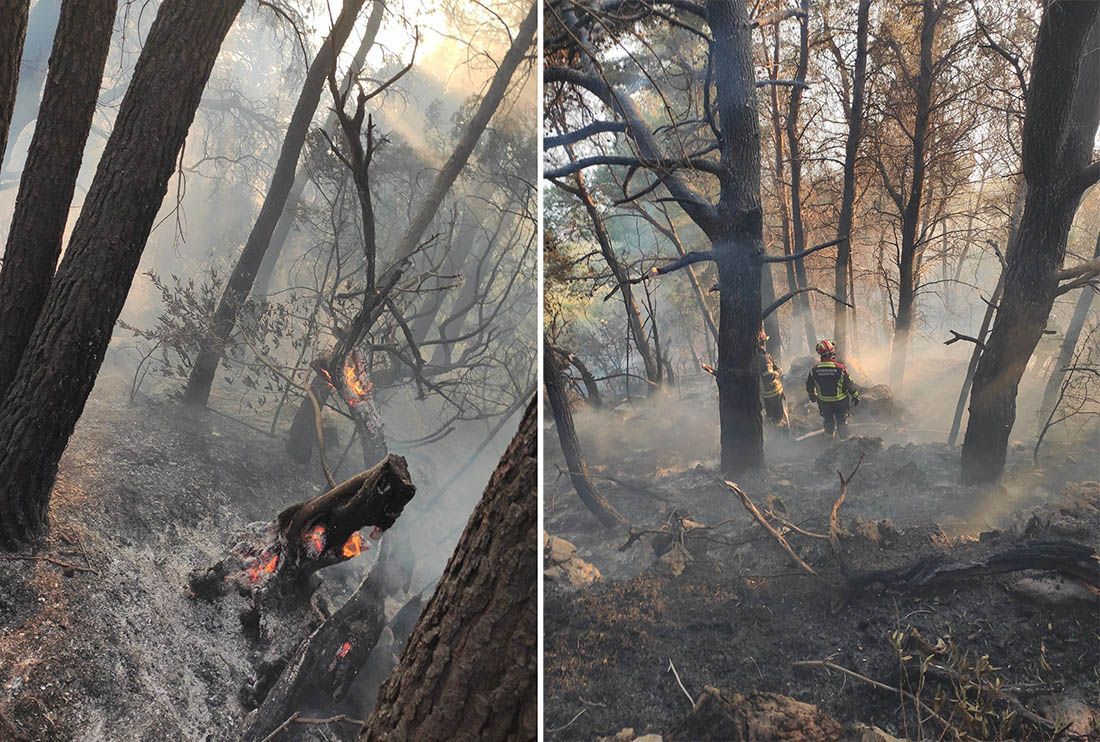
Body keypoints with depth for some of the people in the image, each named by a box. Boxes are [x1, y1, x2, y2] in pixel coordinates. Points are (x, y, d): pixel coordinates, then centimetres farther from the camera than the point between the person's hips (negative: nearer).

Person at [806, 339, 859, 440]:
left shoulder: (814, 370, -17)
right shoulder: (840, 368, -25)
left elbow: (809, 386, -2)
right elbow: (850, 385, -15)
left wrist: (812, 397, 18)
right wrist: (856, 397, 1)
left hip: (824, 402, 2)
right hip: (840, 401, -2)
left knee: (828, 421, 25)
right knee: (842, 422, 20)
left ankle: (829, 438, 44)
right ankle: (844, 439, 37)